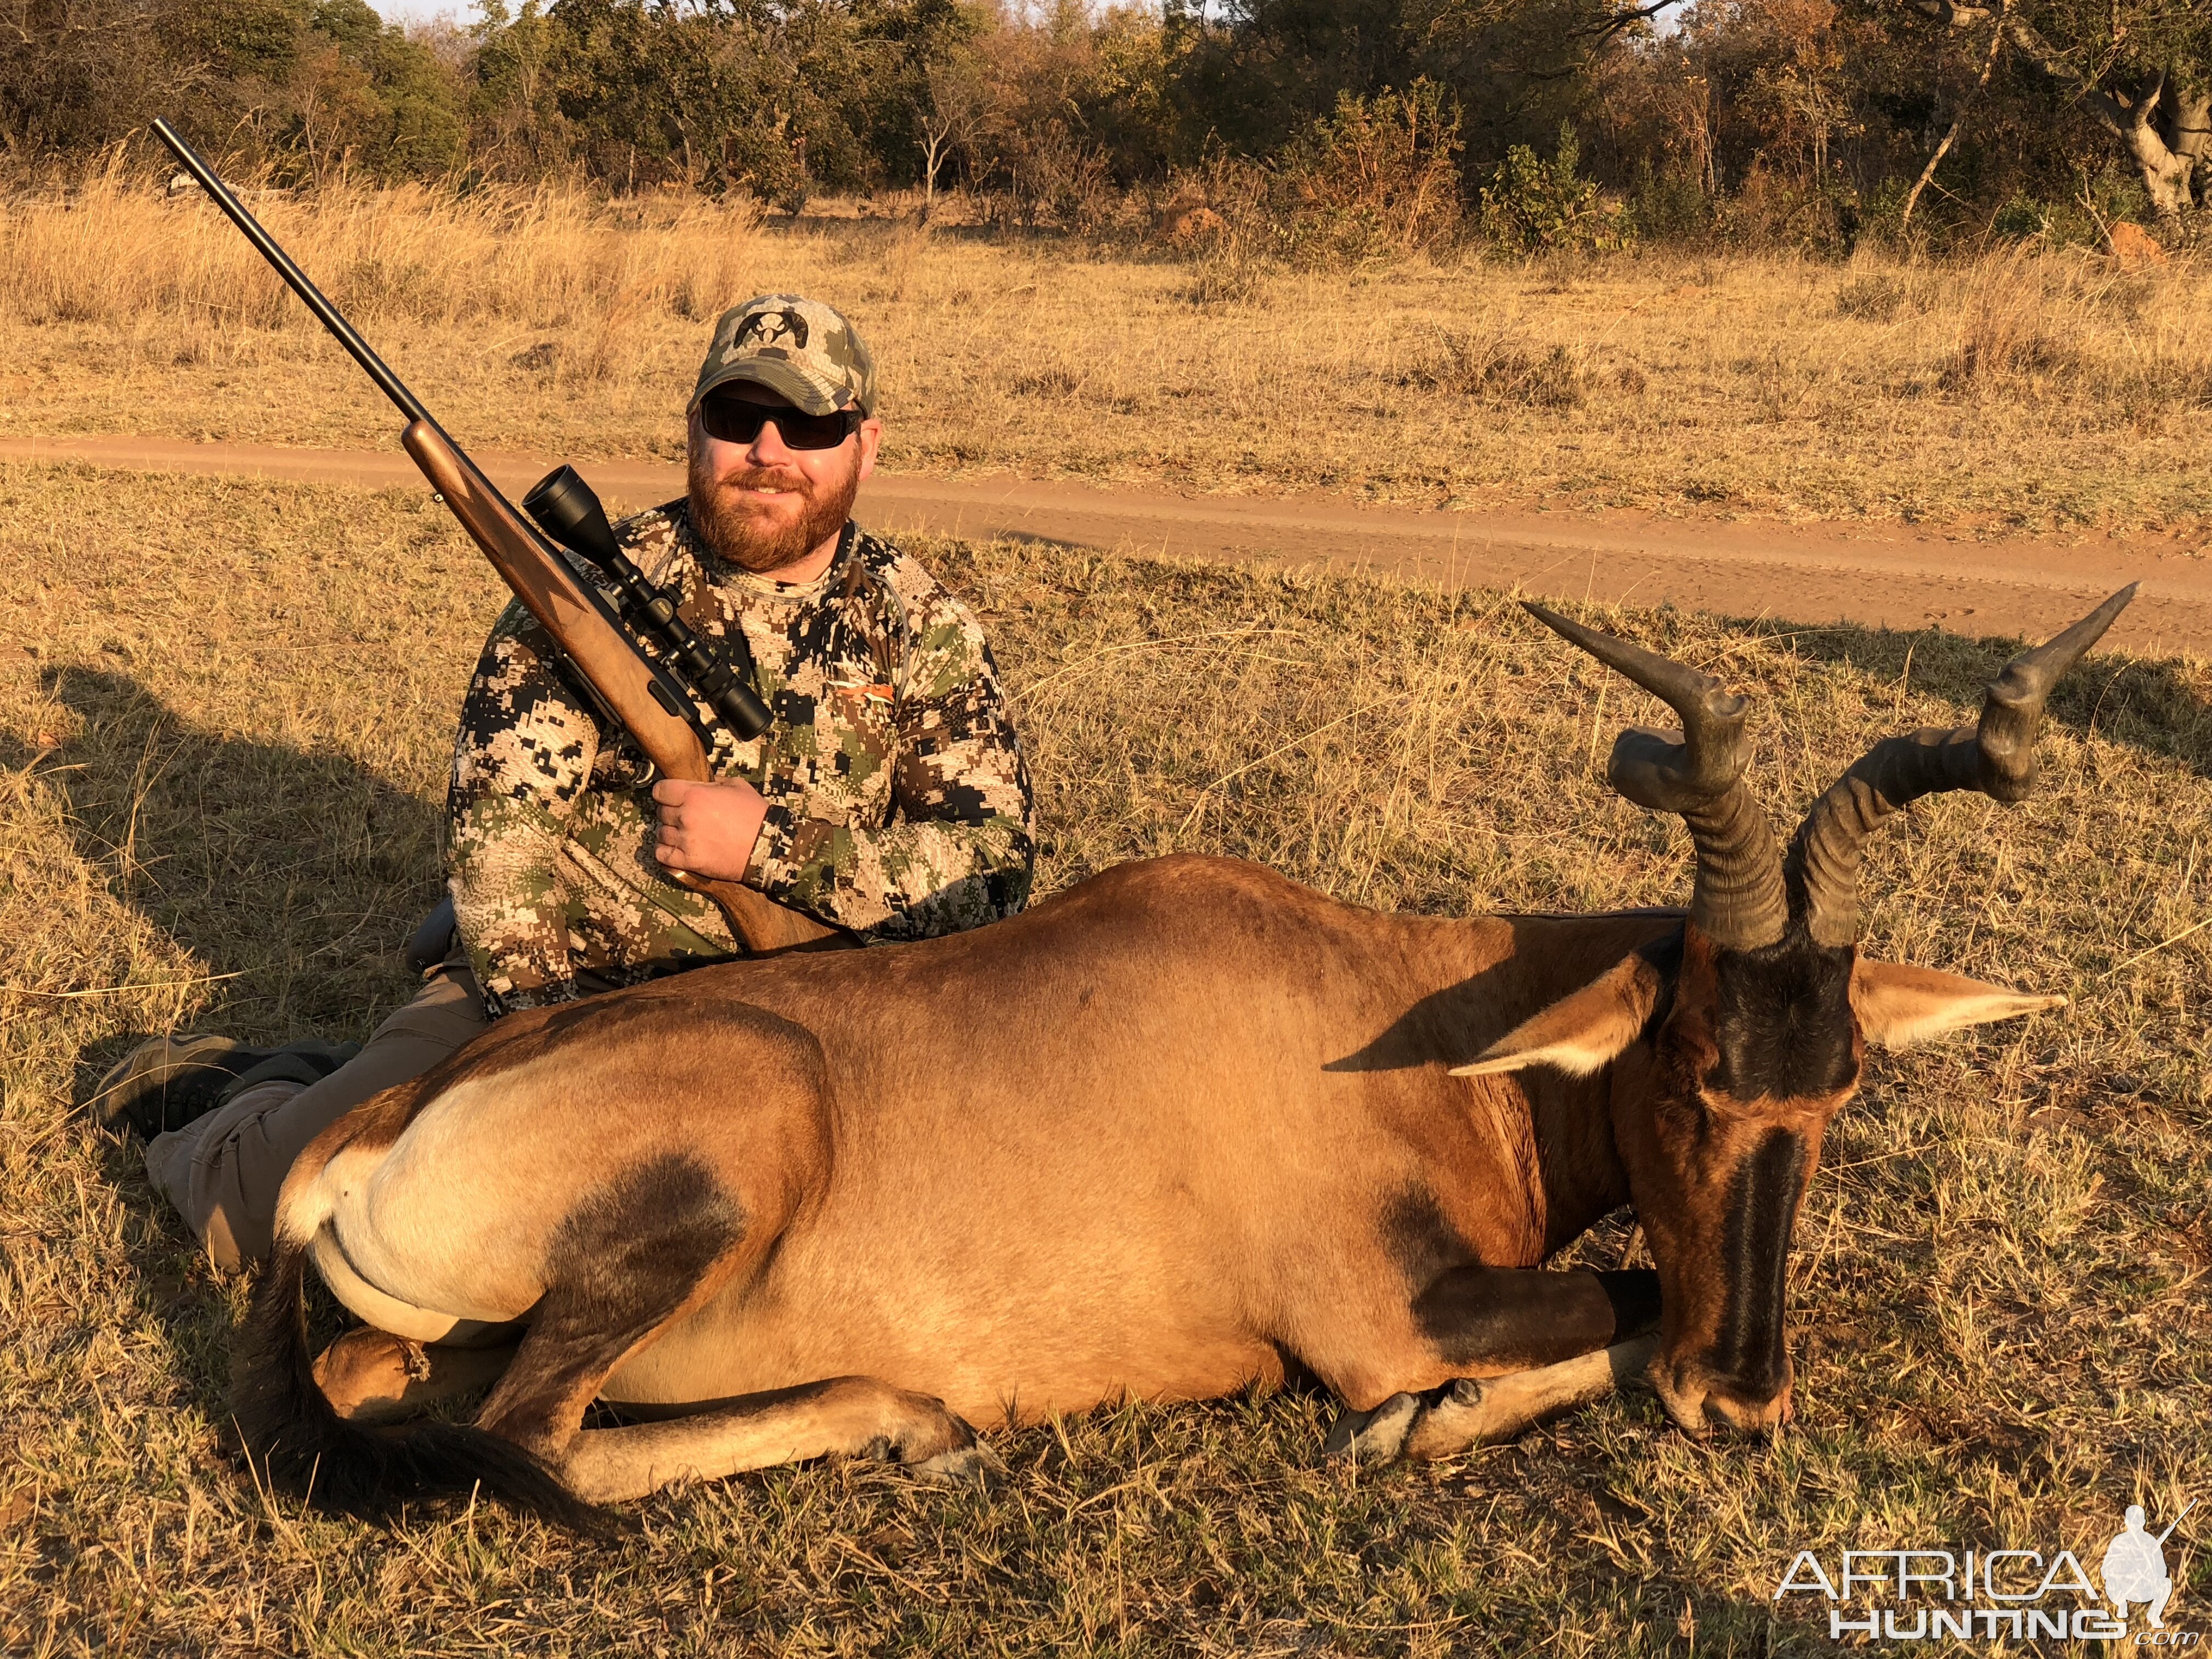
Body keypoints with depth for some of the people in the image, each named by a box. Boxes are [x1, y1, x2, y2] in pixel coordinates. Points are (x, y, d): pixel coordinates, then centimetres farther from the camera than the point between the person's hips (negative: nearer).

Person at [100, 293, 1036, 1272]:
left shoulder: (923, 631, -1)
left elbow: (992, 868, -10)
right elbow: (497, 832, -9)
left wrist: (768, 843, -20)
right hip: (542, 987, -3)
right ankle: (206, 1091, 24)